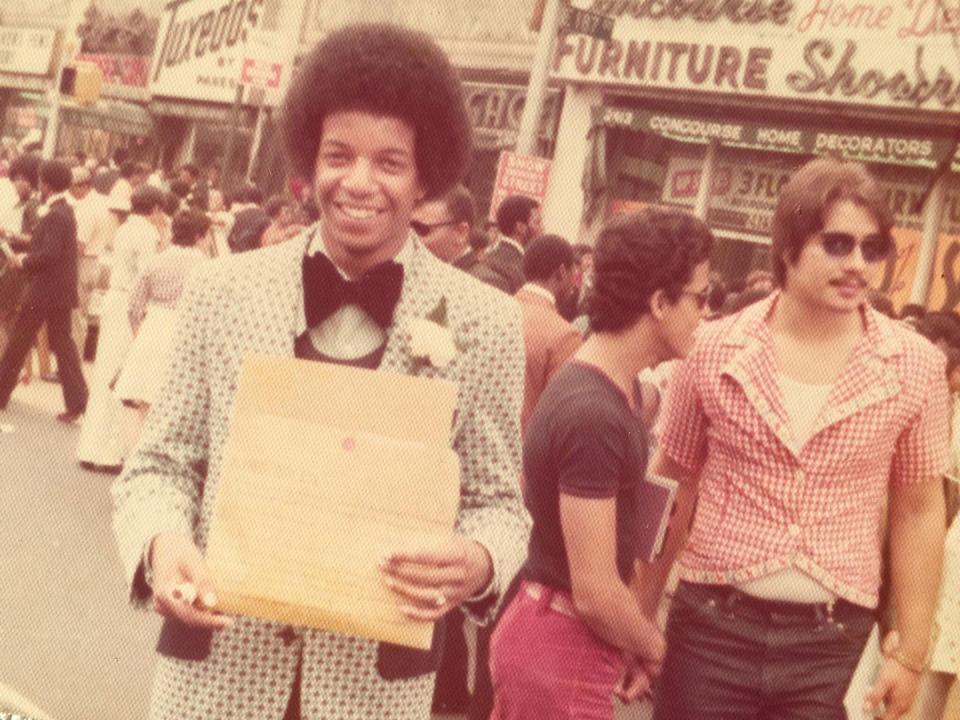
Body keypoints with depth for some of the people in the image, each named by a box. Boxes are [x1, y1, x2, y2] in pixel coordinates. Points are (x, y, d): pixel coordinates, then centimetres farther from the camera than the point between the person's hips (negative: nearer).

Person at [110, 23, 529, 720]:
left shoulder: (485, 322, -6)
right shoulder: (221, 291, -2)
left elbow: (497, 500, 1)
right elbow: (160, 462, 3)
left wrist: (478, 562, -20)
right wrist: (161, 541, -17)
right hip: (217, 661, 1)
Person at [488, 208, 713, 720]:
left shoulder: (607, 388, 6)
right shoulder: (593, 414, -24)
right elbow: (595, 593, -22)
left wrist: (633, 643, 4)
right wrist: (654, 649, -4)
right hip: (560, 656, -9)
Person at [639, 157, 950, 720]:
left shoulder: (915, 366, -3)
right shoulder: (714, 350, -3)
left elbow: (918, 512, 4)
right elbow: (672, 490, 7)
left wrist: (912, 654, 4)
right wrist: (640, 619, 8)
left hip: (831, 640, 0)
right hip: (711, 625, 0)